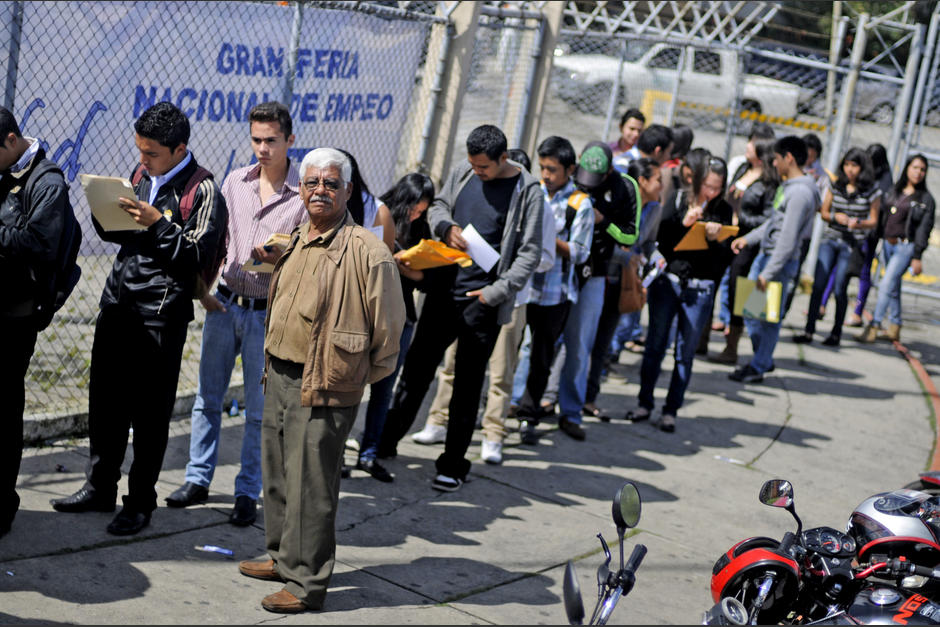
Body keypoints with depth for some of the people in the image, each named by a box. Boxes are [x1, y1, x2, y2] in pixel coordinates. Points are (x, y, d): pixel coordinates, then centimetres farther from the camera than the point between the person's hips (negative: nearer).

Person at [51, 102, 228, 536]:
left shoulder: (203, 190, -9)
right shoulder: (143, 175, 13)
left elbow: (199, 255, -15)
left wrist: (157, 222, -23)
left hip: (161, 313, -7)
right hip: (117, 301, 7)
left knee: (150, 410, 1)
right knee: (104, 399, 12)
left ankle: (141, 501, 12)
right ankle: (100, 488, 25)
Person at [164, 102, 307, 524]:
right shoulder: (235, 181, 5)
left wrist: (280, 259, -24)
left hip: (268, 312, -4)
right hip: (225, 302, 4)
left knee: (259, 409, 3)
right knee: (207, 397, 10)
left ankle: (248, 493, 13)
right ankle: (198, 479, 21)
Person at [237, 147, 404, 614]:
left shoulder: (367, 252, -15)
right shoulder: (293, 244, 12)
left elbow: (388, 327, -11)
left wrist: (364, 377, -3)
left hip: (323, 388, -8)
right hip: (279, 377, 8)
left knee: (310, 487, -3)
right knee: (278, 476, 18)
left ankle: (306, 583, 6)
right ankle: (283, 558, 34)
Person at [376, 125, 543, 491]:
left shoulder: (527, 191, -8)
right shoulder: (463, 173, 5)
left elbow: (530, 253, -8)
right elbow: (437, 206, 19)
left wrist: (497, 292, -15)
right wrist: (446, 227, -4)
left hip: (483, 301, -4)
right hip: (444, 290, 4)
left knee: (468, 384, 3)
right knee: (416, 368, 9)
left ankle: (453, 465, 13)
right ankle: (385, 443, 21)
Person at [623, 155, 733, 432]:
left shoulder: (723, 210, 2)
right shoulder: (678, 199, 2)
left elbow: (725, 258, -3)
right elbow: (660, 237, -4)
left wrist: (715, 240, -22)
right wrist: (683, 223, -17)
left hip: (700, 289, 0)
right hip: (668, 281, 0)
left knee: (685, 353, 3)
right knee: (655, 344, 7)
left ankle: (671, 410, 12)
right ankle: (645, 403, 19)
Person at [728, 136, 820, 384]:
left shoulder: (800, 193, -20)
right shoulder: (788, 186, 12)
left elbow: (788, 239, -23)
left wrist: (768, 274, -22)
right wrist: (748, 238, 17)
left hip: (781, 261, -10)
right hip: (765, 253, 10)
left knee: (769, 317, 0)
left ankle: (758, 368, 9)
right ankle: (763, 359, 28)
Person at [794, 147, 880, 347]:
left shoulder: (871, 191, -3)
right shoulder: (835, 186, 5)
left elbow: (874, 221, 2)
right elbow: (824, 212, 11)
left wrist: (859, 223, -19)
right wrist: (836, 217, -11)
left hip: (852, 244, -3)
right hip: (830, 239, 3)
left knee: (840, 289, -1)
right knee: (818, 285, -5)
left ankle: (836, 333, 13)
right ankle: (809, 330, -1)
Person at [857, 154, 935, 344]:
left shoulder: (926, 199, -3)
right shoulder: (894, 192, 12)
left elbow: (924, 228, -7)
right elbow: (883, 216, 16)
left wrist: (917, 257, -12)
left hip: (906, 246, -6)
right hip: (888, 243, 6)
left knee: (887, 285, -14)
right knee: (894, 287, 12)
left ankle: (874, 327, -14)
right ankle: (894, 328, 21)